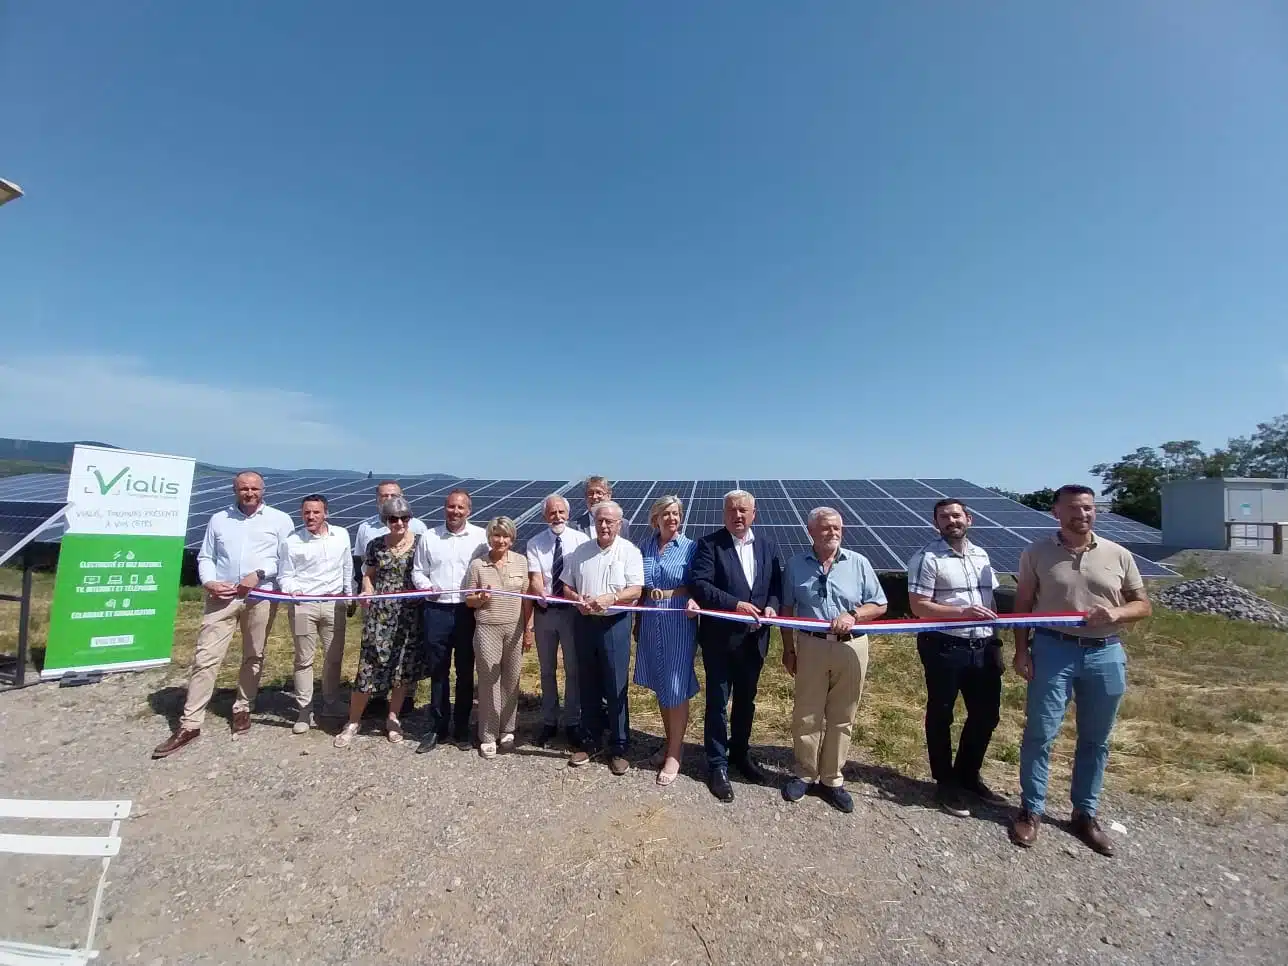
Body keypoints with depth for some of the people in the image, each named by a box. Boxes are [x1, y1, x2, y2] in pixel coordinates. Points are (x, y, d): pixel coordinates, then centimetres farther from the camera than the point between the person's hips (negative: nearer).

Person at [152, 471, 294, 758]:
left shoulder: (280, 520, 4)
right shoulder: (219, 520, 13)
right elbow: (205, 557, 12)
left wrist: (259, 574, -13)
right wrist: (209, 582, -6)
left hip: (261, 598, -1)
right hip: (222, 597, 2)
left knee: (253, 657, 8)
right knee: (206, 657, -2)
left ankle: (242, 709, 26)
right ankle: (190, 724, 5)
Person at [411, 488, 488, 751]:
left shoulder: (481, 537, -1)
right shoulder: (429, 537, 7)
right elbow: (418, 571, 11)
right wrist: (425, 585, -9)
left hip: (468, 611, -2)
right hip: (437, 610, 2)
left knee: (465, 671, 9)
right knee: (437, 671, 10)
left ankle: (461, 727, 23)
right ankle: (438, 727, 24)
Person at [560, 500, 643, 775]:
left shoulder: (629, 551, -5)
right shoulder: (580, 551, 7)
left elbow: (635, 590, -12)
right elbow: (567, 587, 10)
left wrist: (610, 598, -27)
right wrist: (578, 600, -11)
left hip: (615, 623, -4)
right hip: (585, 622, 4)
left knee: (616, 688, 2)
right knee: (588, 686, 14)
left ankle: (619, 748, 16)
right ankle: (589, 742, 29)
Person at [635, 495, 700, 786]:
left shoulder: (690, 547, -6)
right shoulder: (645, 547, 5)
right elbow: (638, 587, 11)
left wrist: (695, 600, -25)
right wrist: (636, 621, 11)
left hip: (679, 624, -4)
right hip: (650, 623, 4)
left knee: (676, 688, 2)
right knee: (659, 686, 15)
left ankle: (675, 753, 18)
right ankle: (670, 742, 33)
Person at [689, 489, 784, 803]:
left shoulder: (768, 545, 4)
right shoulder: (709, 544, -10)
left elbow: (779, 584, 4)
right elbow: (700, 585, -18)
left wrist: (772, 606, -15)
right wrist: (735, 604, -26)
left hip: (754, 637, 4)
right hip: (720, 637, -4)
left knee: (746, 700, 20)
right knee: (718, 702, 8)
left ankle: (740, 753, 41)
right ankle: (717, 765, 23)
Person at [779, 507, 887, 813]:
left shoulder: (858, 563, 0)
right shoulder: (796, 565, 0)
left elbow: (879, 605, 3)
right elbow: (787, 610, 5)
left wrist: (853, 615, -16)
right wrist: (788, 649, 3)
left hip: (851, 647, 1)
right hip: (811, 646, 0)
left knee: (841, 718, 11)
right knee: (806, 716, 8)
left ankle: (832, 779, 26)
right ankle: (805, 775, 26)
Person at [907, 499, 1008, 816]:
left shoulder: (981, 555, 11)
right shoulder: (927, 558, -12)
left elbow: (990, 601, 17)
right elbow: (918, 606, -16)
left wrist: (996, 640, 12)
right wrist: (963, 612, -24)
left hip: (982, 647, 7)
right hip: (944, 647, -7)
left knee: (986, 714, 16)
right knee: (941, 715, 8)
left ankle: (968, 776, 37)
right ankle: (945, 783, 25)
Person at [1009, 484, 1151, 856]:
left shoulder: (1118, 555, 4)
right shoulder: (1037, 553, -2)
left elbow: (1143, 604, 10)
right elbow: (1023, 606, 1)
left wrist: (1116, 613, -13)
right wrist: (1021, 650, -5)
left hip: (1105, 654, 3)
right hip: (1053, 650, -2)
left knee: (1095, 740, 14)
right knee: (1040, 733, 1)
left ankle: (1085, 814, 30)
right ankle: (1031, 810, 16)